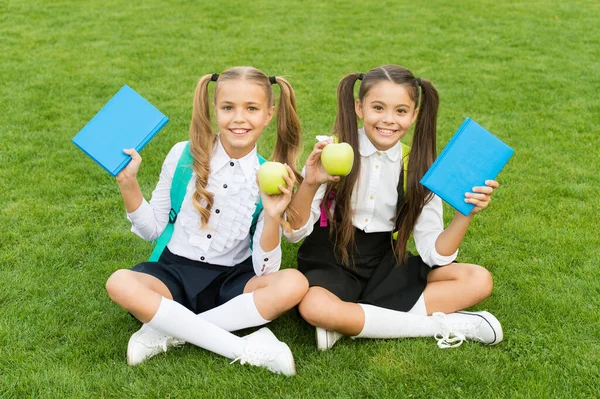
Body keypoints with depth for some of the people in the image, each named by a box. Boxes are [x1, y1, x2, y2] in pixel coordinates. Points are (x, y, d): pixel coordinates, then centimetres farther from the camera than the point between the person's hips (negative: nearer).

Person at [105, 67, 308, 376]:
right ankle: (246, 348, -28)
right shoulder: (184, 155, -6)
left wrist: (273, 217, -25)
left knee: (294, 284, -28)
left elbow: (264, 270, -9)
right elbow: (152, 230, 4)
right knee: (120, 284, -31)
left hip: (231, 281, 0)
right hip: (175, 272, 0)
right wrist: (128, 185, -11)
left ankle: (168, 331, -22)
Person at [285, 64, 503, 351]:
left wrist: (466, 213, -21)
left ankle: (349, 321, -19)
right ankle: (443, 324, -21)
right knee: (314, 307, -38)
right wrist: (309, 185, -30)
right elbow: (294, 233, -13)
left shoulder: (418, 167, -3)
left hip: (384, 265, 4)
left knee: (479, 281, -12)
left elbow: (434, 254, -5)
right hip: (329, 264, -3)